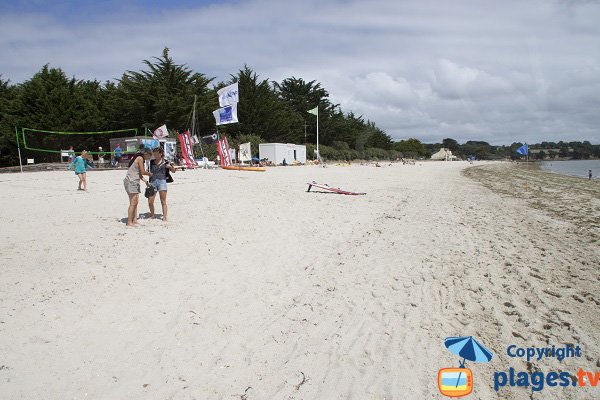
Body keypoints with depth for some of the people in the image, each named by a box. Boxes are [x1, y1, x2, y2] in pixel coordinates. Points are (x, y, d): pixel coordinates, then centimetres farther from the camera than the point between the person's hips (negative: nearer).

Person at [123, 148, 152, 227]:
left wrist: (146, 181, 16)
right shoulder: (140, 158, -10)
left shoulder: (140, 159, 18)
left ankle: (134, 220, 14)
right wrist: (150, 174, 7)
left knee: (136, 202, 10)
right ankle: (129, 222, -7)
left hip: (135, 182, 10)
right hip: (131, 181, -10)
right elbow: (143, 172, -10)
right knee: (133, 202, -9)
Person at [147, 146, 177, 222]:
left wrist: (170, 166, -12)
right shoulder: (152, 162, 13)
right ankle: (152, 215, 21)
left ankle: (164, 217, -2)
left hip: (162, 181, -4)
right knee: (150, 202, 1)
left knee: (163, 201, -5)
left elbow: (173, 171, 7)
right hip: (153, 182, 4)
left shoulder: (165, 162, 4)